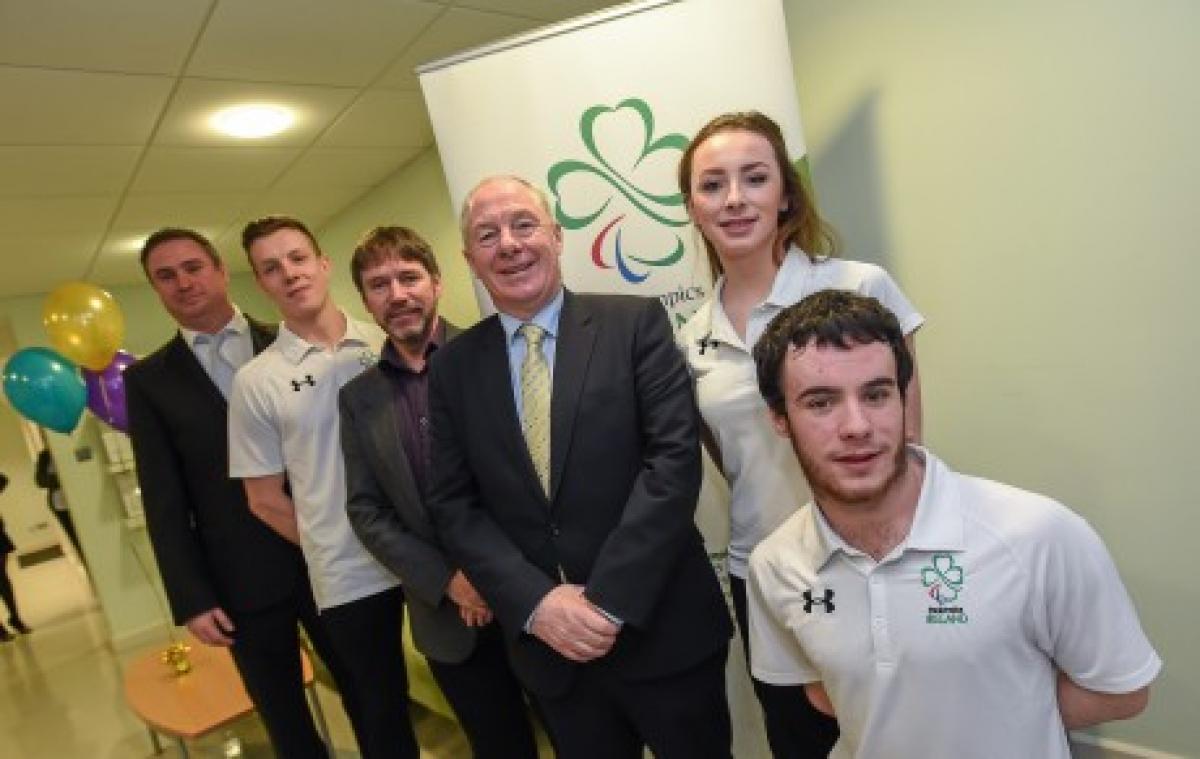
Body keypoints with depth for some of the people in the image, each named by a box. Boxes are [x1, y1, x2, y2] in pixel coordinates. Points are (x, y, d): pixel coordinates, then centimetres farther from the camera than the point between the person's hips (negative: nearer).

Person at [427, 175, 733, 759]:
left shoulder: (636, 323, -6)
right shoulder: (453, 366, 3)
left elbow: (675, 457, -13)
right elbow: (453, 503, 1)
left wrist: (610, 600, -18)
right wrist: (535, 603, -12)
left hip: (662, 627, -2)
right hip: (546, 644, 3)